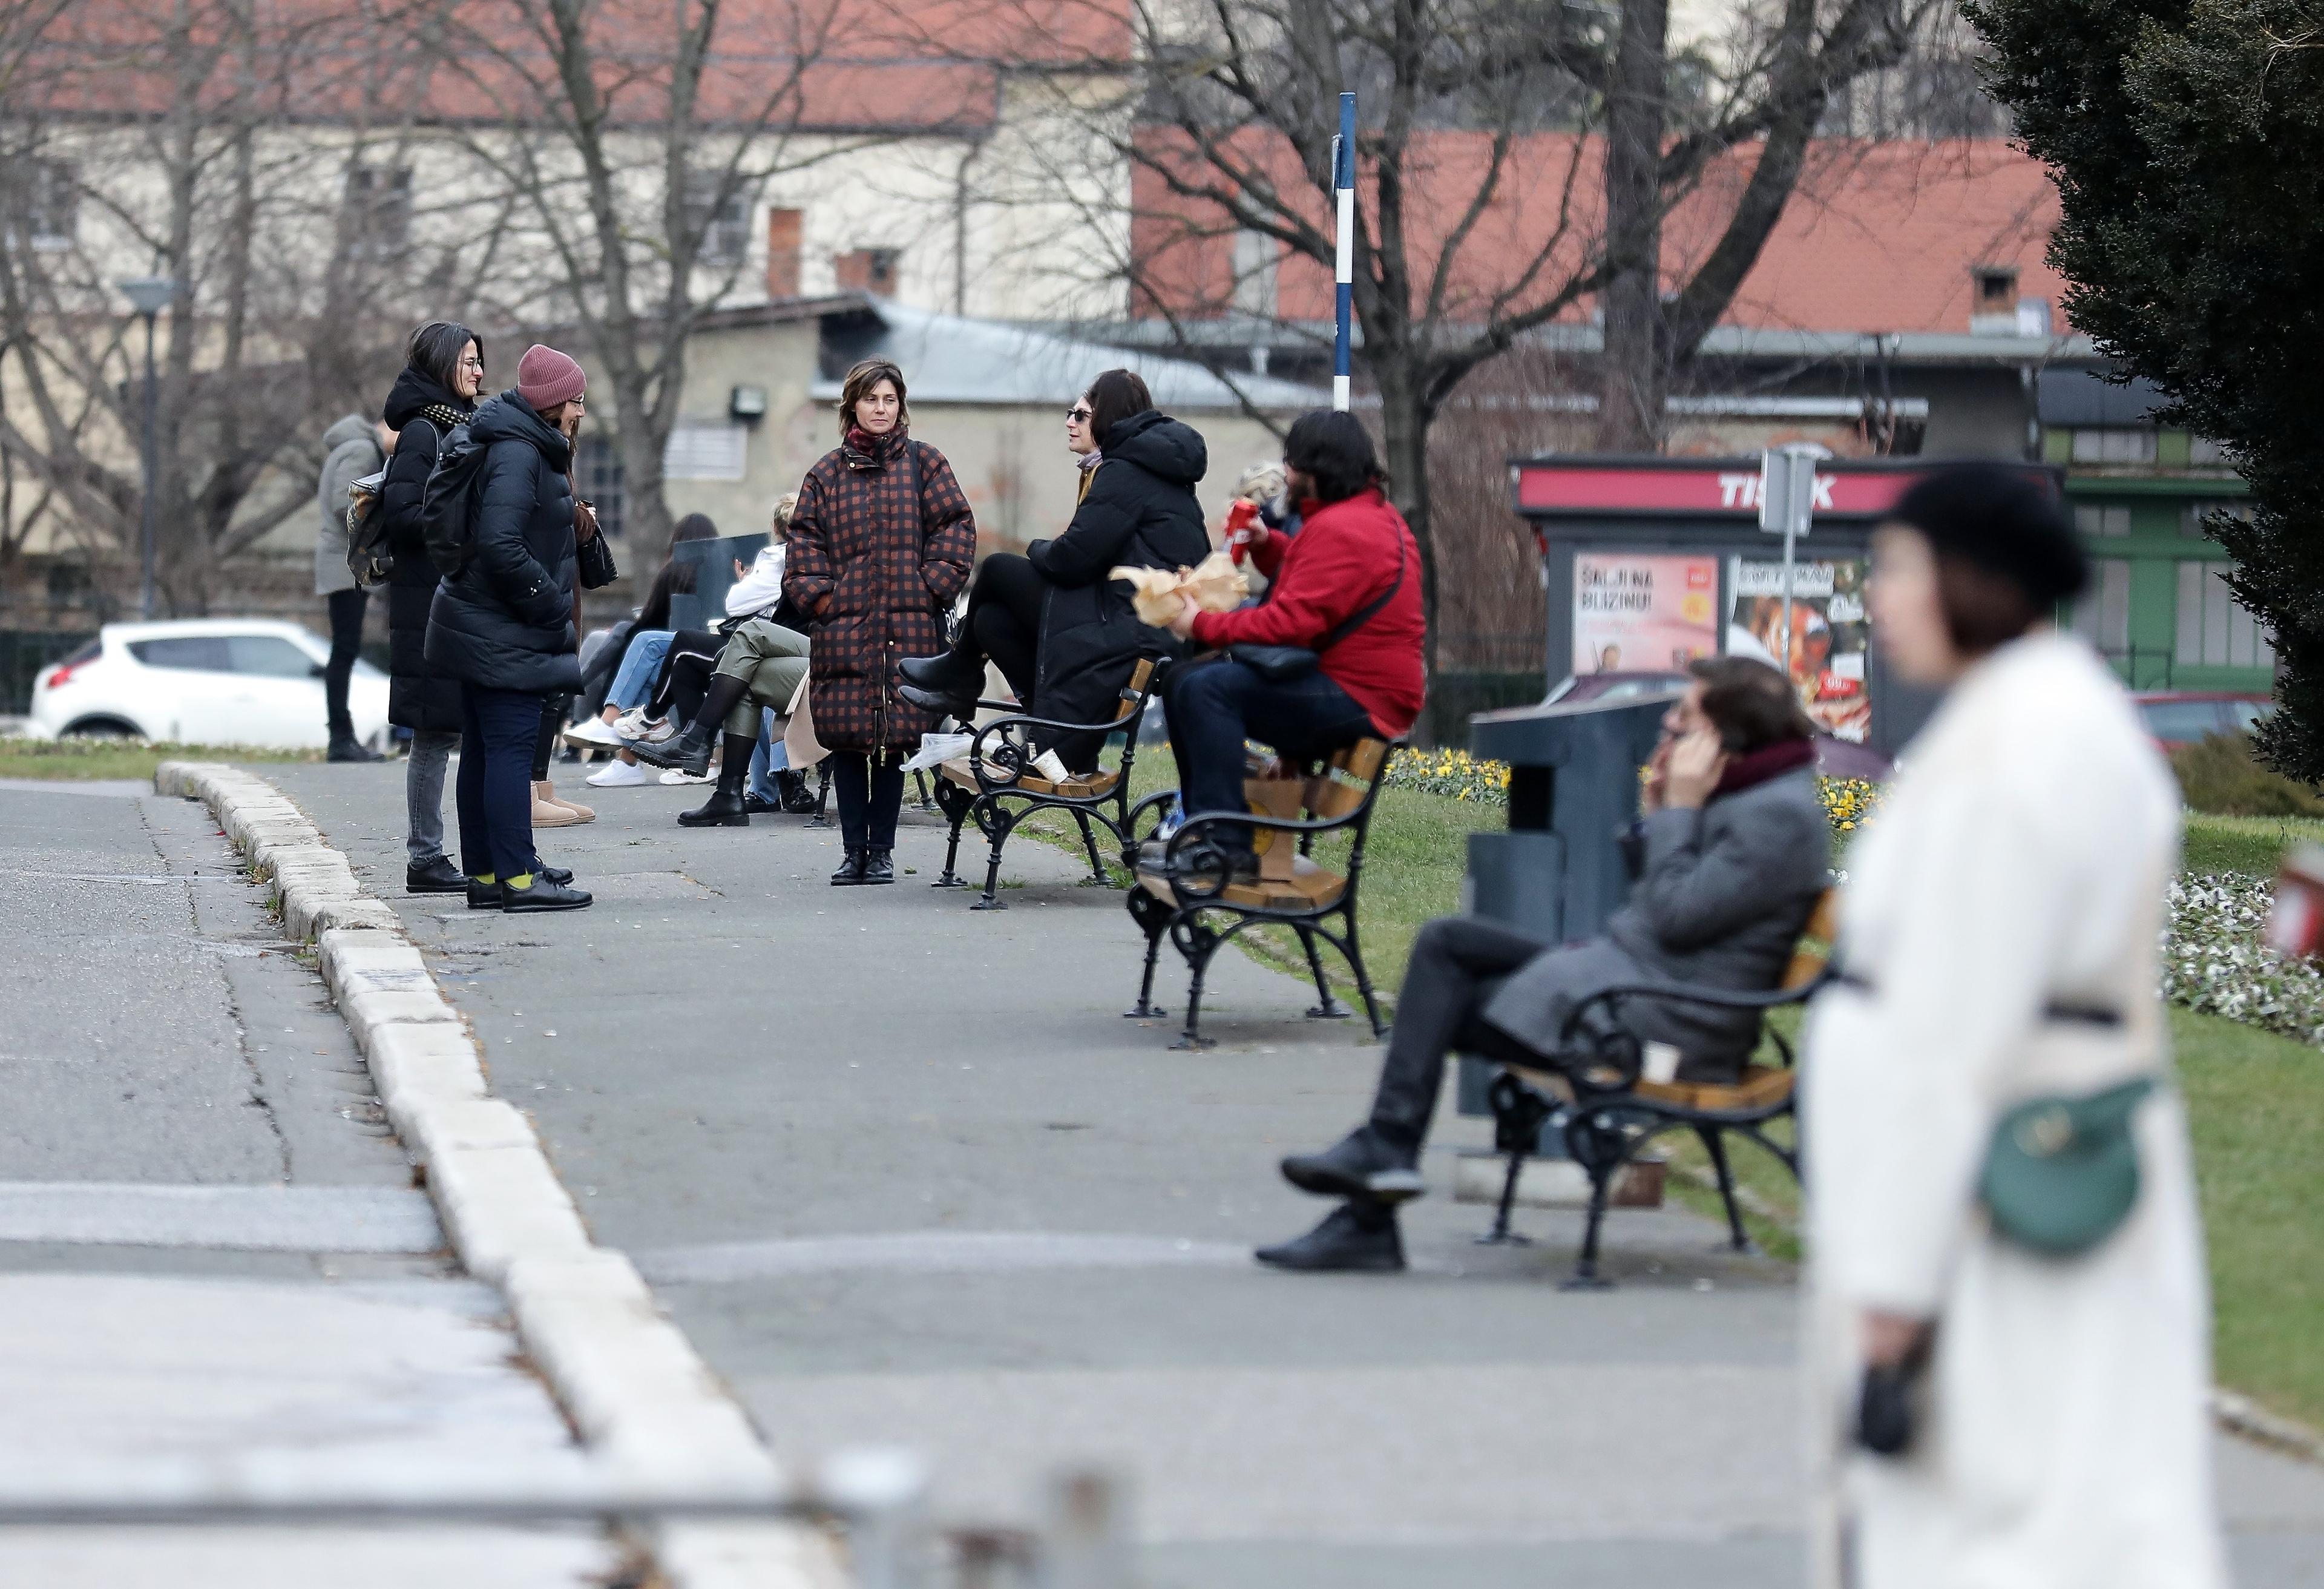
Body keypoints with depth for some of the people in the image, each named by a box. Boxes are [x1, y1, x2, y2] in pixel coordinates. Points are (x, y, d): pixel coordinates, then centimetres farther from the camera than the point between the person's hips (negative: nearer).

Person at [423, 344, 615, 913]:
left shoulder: (530, 449, 16)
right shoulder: (518, 453, -16)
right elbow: (500, 545, -25)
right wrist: (552, 606, -18)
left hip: (480, 627, 10)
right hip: (503, 634, -10)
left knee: (484, 750, 11)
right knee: (511, 747, -9)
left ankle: (486, 874, 15)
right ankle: (517, 877, -9)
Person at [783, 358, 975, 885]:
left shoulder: (925, 464, 8)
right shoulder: (827, 473, 12)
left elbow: (955, 527, 4)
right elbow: (805, 539, 12)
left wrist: (932, 588, -5)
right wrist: (817, 595, -1)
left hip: (908, 628, -1)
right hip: (843, 627, 1)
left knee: (897, 737, -2)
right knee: (846, 738, -2)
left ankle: (882, 850, 7)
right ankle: (854, 850, 6)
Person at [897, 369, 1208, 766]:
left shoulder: (1123, 474, -11)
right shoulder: (1159, 472, 19)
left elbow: (1072, 559, -16)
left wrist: (1037, 550, 7)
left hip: (1127, 635, -10)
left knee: (998, 570, 6)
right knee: (993, 619, 12)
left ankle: (959, 672, 28)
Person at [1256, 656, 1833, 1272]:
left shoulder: (1782, 817, -17)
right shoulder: (1750, 794, 15)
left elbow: (1676, 915, -20)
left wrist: (1680, 811, -12)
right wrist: (1655, 815, 5)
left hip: (1665, 1021, -11)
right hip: (1627, 970, 11)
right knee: (1446, 942, 5)